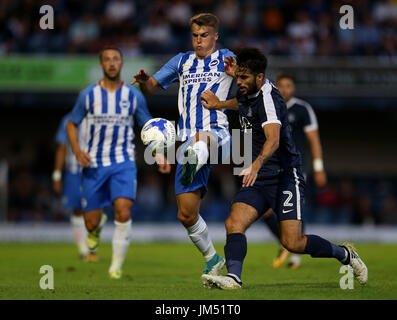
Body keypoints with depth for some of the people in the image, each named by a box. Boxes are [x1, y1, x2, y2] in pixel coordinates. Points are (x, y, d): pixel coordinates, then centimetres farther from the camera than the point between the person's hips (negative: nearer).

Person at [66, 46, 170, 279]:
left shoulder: (134, 96, 2)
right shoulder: (88, 95, 0)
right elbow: (72, 124, 10)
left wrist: (160, 156, -2)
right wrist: (77, 151, -7)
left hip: (123, 163, -1)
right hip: (93, 164, 1)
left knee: (123, 211, -23)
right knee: (91, 223, 1)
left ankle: (117, 266, -10)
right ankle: (98, 226, 41)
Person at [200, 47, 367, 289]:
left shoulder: (268, 98, -19)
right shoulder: (248, 93, 8)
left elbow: (273, 140, -37)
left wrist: (256, 165, -53)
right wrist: (220, 104, 23)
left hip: (285, 176, -8)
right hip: (259, 179, 8)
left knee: (293, 243, -12)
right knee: (234, 223, -17)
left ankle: (345, 254, 10)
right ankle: (233, 276, -29)